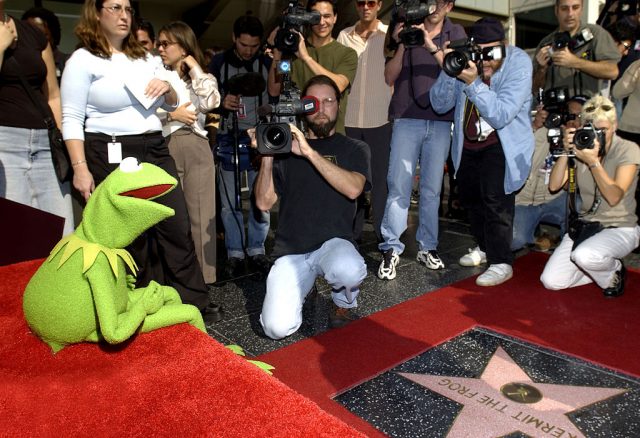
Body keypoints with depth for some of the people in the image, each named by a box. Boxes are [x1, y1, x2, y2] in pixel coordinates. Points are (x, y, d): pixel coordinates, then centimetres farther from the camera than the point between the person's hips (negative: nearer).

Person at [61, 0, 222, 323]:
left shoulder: (145, 58, 16)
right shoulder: (83, 60, -2)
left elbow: (171, 105, 23)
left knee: (178, 227, 2)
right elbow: (71, 120, -6)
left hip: (155, 151, 6)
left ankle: (193, 303, 13)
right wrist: (80, 168, -15)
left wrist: (167, 88, -1)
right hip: (112, 155, -5)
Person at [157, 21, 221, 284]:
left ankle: (203, 276, 8)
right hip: (166, 148, 0)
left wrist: (194, 68, 2)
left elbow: (212, 102, -8)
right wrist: (171, 115, -8)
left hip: (197, 147, 1)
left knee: (200, 213, 0)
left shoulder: (202, 77, 16)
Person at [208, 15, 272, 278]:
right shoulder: (219, 62, 5)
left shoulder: (267, 63, 6)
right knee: (229, 201, 2)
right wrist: (222, 104, -14)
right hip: (229, 138, 0)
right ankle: (234, 253, 16)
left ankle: (257, 250, 16)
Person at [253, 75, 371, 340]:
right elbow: (264, 203, 4)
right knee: (278, 327, -20)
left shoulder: (354, 149, 9)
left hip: (333, 242, 0)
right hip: (291, 251, 1)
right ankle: (299, 287, 16)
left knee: (349, 270, -37)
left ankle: (343, 305, 1)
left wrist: (309, 152, -19)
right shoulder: (286, 147, 11)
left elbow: (353, 189, -14)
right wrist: (267, 156, -8)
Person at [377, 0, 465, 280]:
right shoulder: (404, 29, 11)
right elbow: (389, 78, 6)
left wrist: (432, 46, -12)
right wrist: (401, 45, -8)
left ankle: (427, 247, 12)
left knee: (432, 188, 3)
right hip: (406, 118, -1)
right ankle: (391, 249, -3)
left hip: (441, 121, 1)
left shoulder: (456, 33, 13)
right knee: (399, 185, -8)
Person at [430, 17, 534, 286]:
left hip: (503, 142, -5)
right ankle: (485, 246, 37)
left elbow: (500, 116, -31)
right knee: (469, 195, 15)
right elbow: (440, 105, -11)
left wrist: (473, 83, -40)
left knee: (495, 199, -17)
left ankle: (501, 262, -2)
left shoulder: (518, 63, -22)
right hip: (468, 141, 6)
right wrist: (448, 71, -27)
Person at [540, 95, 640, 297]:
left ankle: (614, 270, 0)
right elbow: (554, 185, -9)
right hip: (585, 225, 4)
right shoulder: (583, 147, 2)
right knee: (551, 281, -11)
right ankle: (598, 270, 17)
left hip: (619, 228, -4)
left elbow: (614, 197, -20)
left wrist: (593, 162, -28)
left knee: (584, 255, -37)